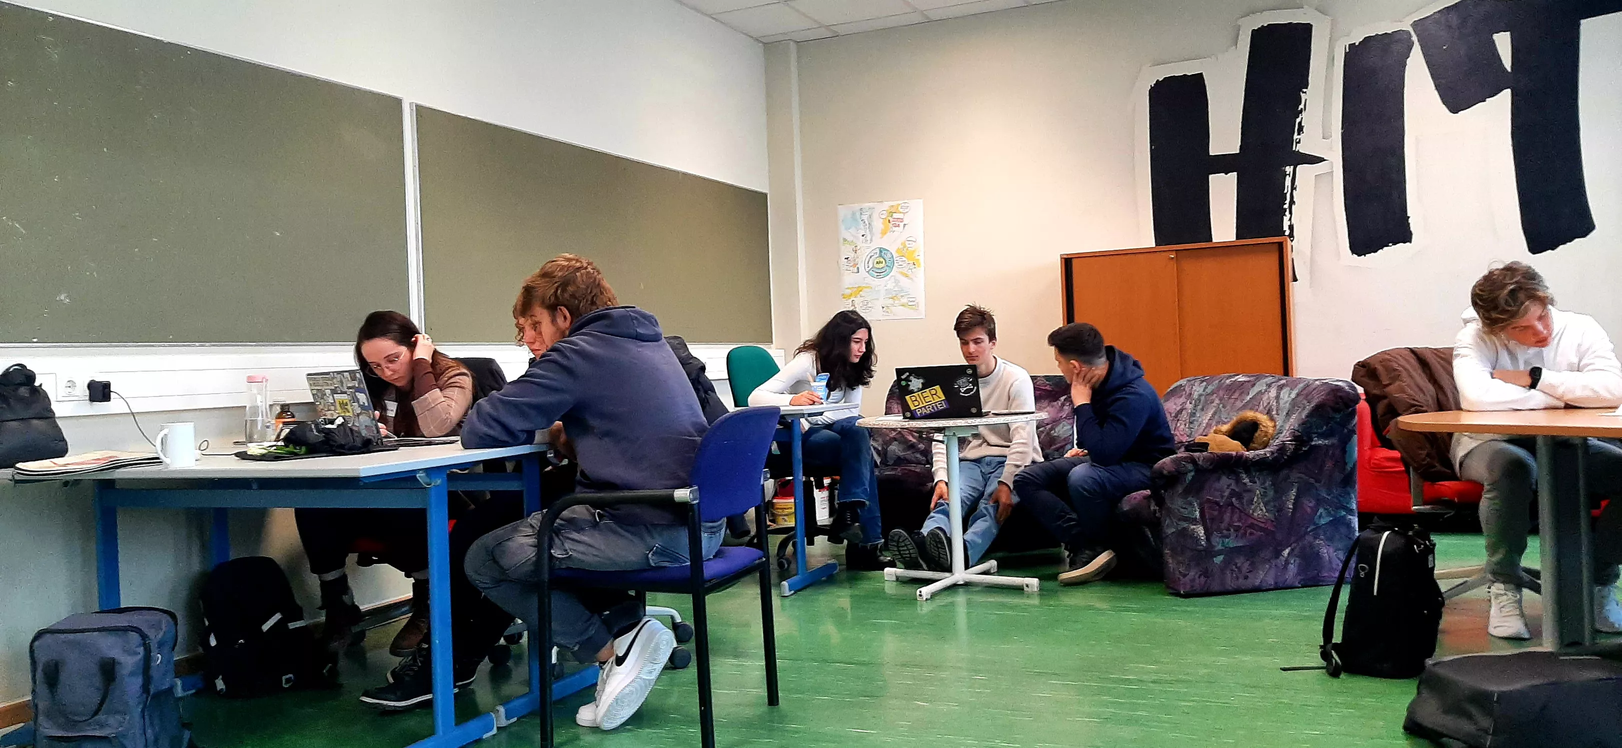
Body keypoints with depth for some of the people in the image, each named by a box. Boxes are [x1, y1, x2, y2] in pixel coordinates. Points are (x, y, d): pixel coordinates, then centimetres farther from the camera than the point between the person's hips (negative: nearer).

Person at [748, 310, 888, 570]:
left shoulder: (853, 368, 3)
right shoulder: (808, 361, -16)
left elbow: (852, 411, -6)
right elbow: (756, 397, -25)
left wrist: (817, 417, -24)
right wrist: (793, 400, -45)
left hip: (830, 428, 6)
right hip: (797, 435, -6)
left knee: (857, 430, -30)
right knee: (860, 450, -30)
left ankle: (850, 510, -32)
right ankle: (867, 541, -33)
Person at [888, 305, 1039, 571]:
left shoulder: (1016, 378, -4)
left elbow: (1022, 437, -14)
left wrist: (1006, 483, -26)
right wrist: (941, 478, -17)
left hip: (1011, 460, -3)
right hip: (972, 459, 3)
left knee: (991, 507, -33)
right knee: (949, 500, -29)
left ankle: (961, 551, -63)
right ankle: (922, 545, -59)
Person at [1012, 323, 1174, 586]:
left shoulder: (1133, 396, -29)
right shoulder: (1098, 381, -3)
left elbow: (1104, 454, -36)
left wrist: (1082, 403, -29)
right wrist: (1082, 448, 5)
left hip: (1143, 466, -9)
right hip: (1107, 457, 9)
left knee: (1082, 478, -40)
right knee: (1026, 480, -8)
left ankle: (1095, 548, -12)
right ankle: (1083, 545, -20)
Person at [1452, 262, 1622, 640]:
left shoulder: (1580, 329, -10)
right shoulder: (1476, 339, -17)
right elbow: (1477, 395, -37)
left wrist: (1534, 378, -25)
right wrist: (1562, 397, -24)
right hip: (1491, 443, -4)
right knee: (1513, 465, -39)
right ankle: (1504, 590, -21)